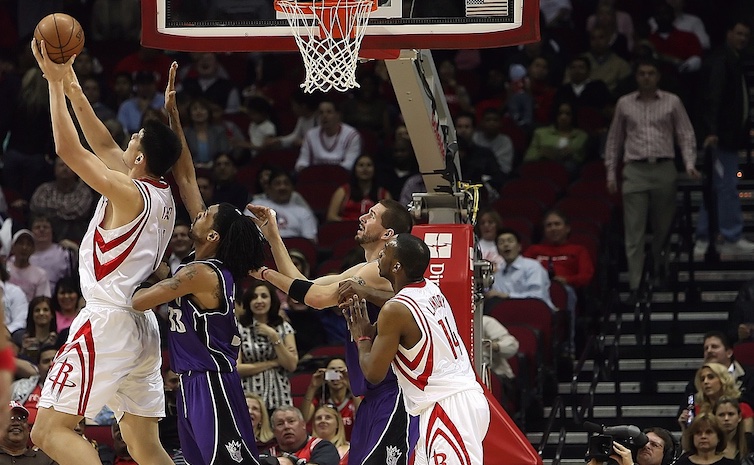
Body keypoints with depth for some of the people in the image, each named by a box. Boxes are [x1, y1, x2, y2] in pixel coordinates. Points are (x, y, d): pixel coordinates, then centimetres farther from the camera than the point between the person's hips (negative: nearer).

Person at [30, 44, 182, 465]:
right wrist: (72, 87, 22)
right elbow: (103, 146, 22)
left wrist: (56, 83, -5)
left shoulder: (130, 193, -12)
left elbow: (69, 148, -14)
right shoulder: (162, 195, 11)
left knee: (50, 430, -11)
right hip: (143, 325, 9)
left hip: (109, 322, -9)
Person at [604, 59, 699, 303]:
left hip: (663, 169, 0)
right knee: (634, 231, -7)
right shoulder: (625, 104, 9)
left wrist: (690, 164, -7)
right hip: (635, 170, 0)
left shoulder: (672, 102, 6)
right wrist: (611, 173, 11)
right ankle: (635, 286, -8)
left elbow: (686, 135, 6)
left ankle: (659, 268, 33)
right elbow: (614, 140, 15)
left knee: (663, 226, 8)